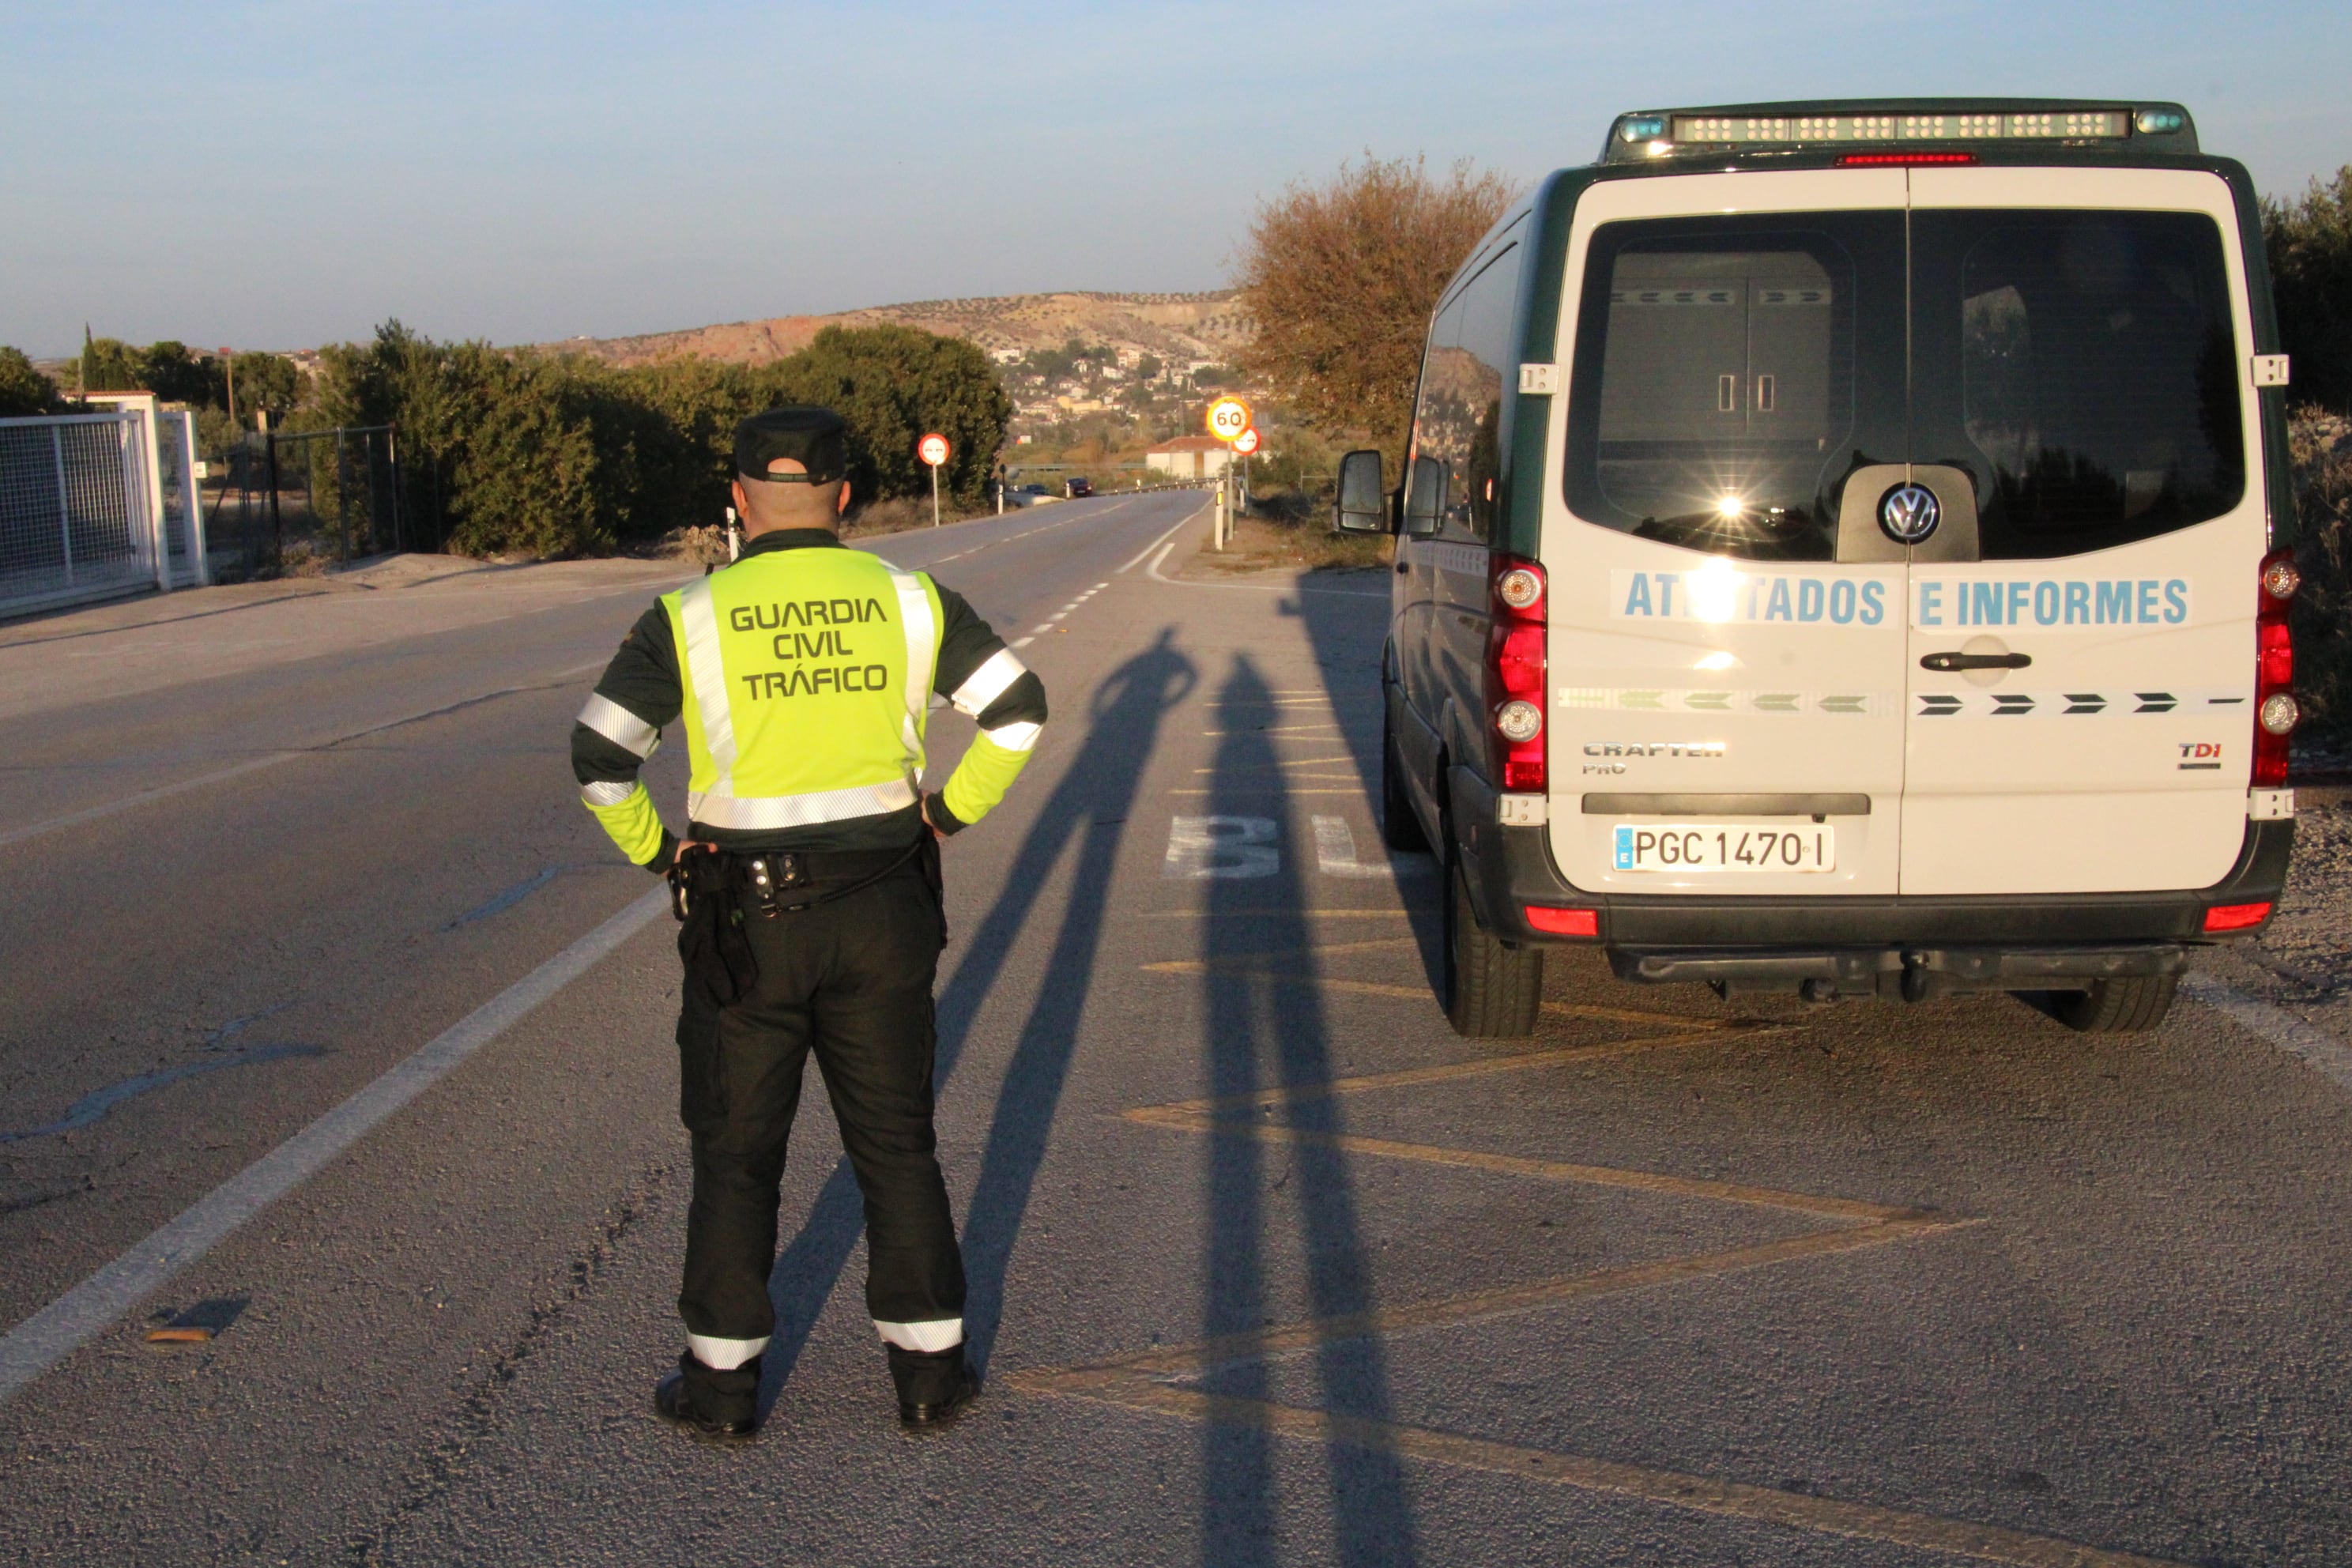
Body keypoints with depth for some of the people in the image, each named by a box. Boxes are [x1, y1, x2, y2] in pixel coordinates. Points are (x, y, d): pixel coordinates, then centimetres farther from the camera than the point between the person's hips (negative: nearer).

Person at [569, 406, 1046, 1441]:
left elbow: (599, 758, -13)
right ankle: (928, 1368, 19)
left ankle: (723, 1379, 21)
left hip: (746, 926, -2)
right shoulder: (907, 599, -1)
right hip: (881, 917, 2)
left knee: (736, 1153, 12)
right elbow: (1018, 710, -2)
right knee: (895, 1144, 13)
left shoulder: (689, 618, -7)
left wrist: (654, 853, 1)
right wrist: (950, 811, 7)